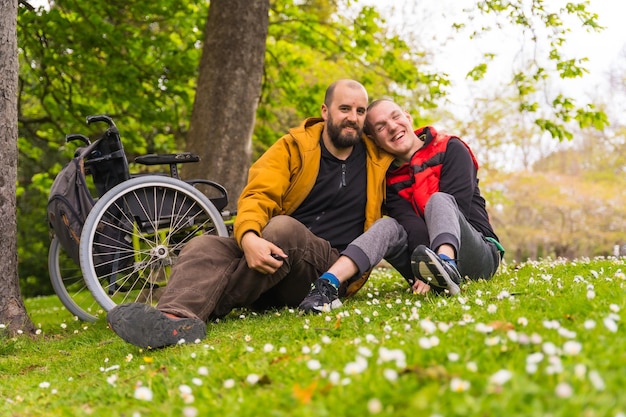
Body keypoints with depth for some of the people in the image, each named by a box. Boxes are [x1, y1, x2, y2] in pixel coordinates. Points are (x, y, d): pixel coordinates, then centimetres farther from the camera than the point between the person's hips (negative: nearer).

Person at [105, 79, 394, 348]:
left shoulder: (378, 158, 11)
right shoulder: (294, 146, 7)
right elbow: (258, 196, -6)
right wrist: (248, 237, -30)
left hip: (334, 270, -1)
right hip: (276, 256, 2)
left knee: (283, 228, -33)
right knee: (203, 245, -26)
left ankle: (199, 308, -33)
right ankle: (176, 317, -57)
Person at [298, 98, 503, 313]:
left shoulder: (451, 149, -1)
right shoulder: (389, 177, 7)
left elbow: (456, 208, -14)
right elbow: (410, 224, -9)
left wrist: (439, 262, -26)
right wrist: (427, 268, -28)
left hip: (477, 256, -3)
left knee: (438, 200, -25)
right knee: (388, 225, -18)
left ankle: (447, 265, -57)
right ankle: (327, 284, -39)